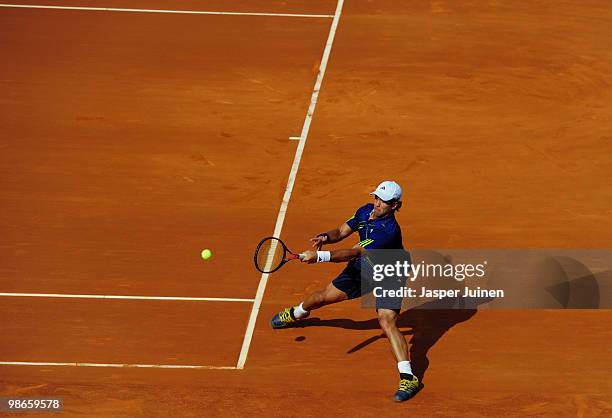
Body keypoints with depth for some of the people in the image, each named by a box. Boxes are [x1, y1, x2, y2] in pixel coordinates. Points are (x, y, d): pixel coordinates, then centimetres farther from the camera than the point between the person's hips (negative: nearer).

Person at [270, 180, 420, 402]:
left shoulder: (388, 230, -37)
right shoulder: (365, 211, -12)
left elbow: (353, 253, -41)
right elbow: (342, 231, 1)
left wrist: (319, 256, -46)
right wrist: (326, 237, -22)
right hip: (362, 270, 8)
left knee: (387, 322, -26)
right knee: (323, 296, 19)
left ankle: (408, 378, -26)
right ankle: (295, 313, 55)